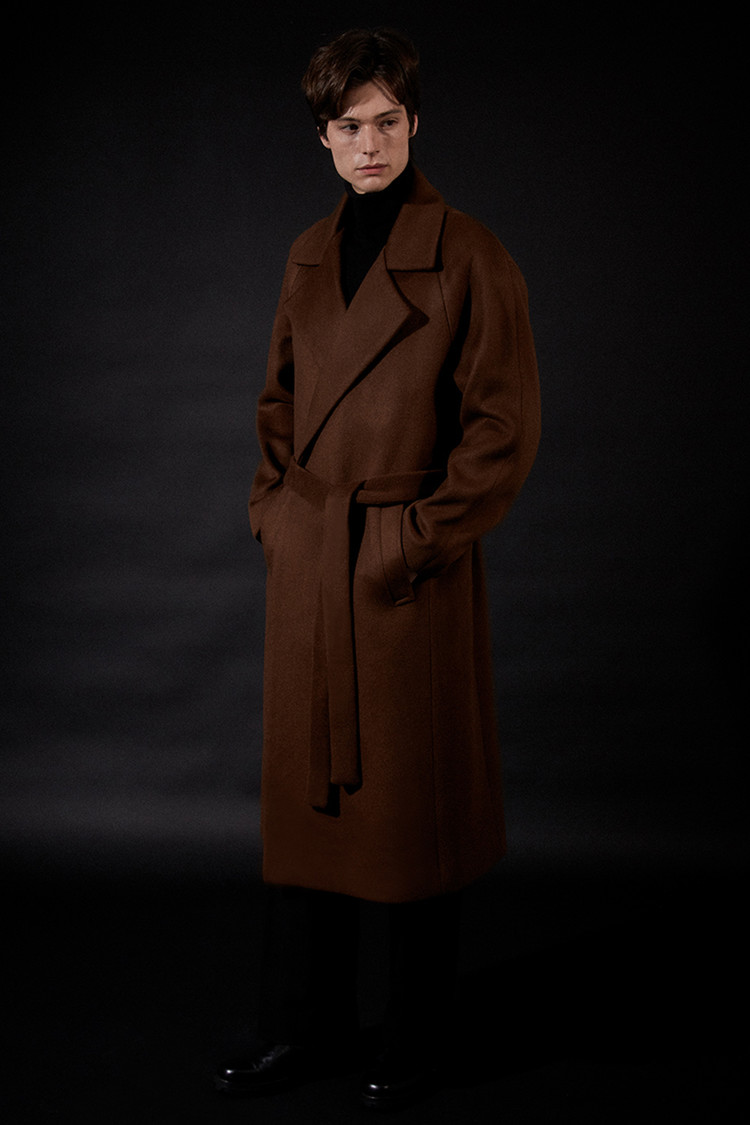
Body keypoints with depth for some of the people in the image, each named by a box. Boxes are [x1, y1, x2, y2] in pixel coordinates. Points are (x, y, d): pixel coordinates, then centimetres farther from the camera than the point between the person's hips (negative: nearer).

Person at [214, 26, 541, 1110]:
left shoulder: (469, 255, -7)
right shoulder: (310, 255, 11)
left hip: (412, 572, -6)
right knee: (306, 790, 12)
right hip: (309, 569, 6)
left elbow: (506, 424, -9)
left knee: (414, 803, 6)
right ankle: (303, 1028, 29)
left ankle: (416, 1041, 25)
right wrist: (273, 505, 7)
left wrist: (421, 534, -12)